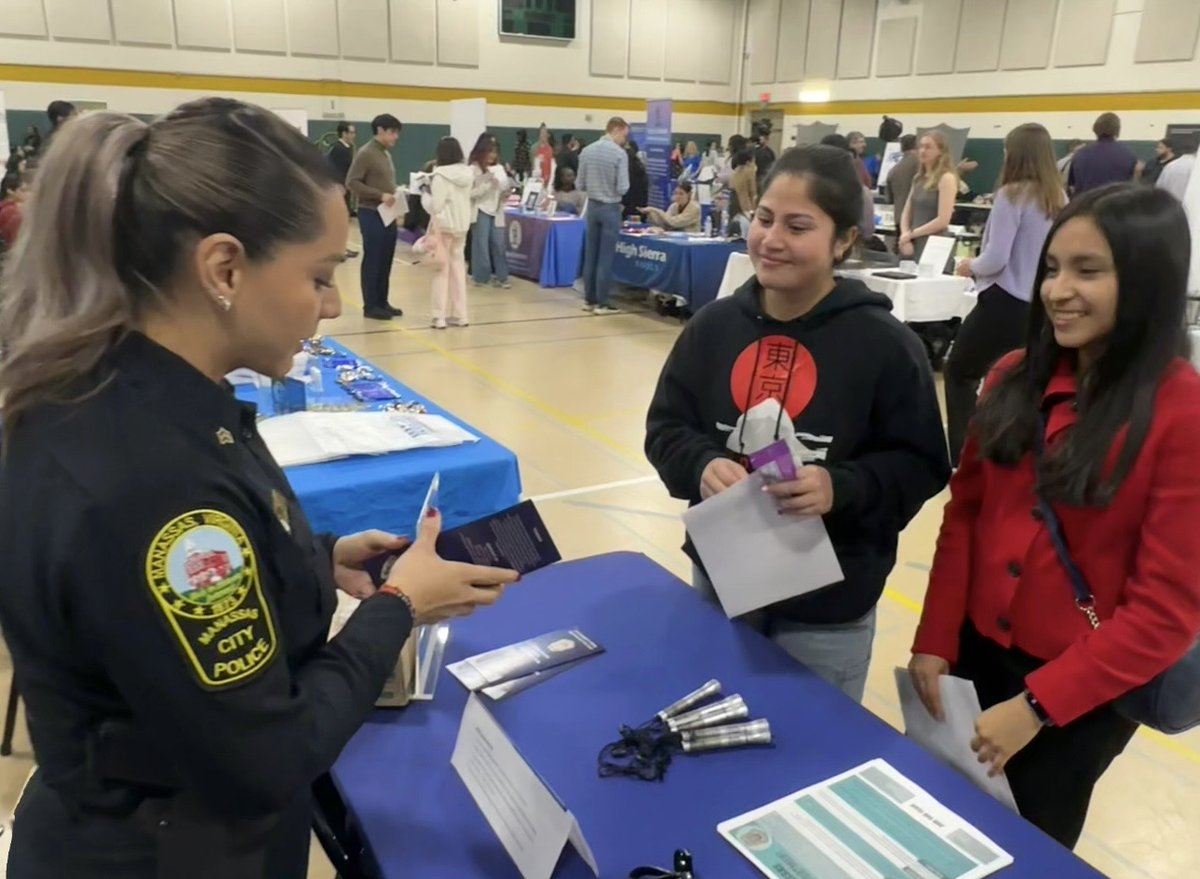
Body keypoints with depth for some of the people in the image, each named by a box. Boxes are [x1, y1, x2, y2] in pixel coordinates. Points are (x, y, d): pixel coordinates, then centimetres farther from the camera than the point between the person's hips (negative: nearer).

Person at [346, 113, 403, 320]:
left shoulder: (386, 154, 15)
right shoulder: (365, 154, -9)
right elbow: (351, 183, -15)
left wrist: (397, 206, 7)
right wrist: (380, 195, -21)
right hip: (371, 214, -8)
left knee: (386, 261, 10)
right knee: (372, 260, -2)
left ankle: (382, 302, 19)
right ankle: (370, 305, 5)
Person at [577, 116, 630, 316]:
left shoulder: (586, 150, 1)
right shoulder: (620, 153, -14)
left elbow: (580, 184, 4)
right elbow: (623, 188, -15)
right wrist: (612, 190, 6)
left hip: (592, 206, 5)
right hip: (611, 208, -5)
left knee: (590, 255, 12)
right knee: (605, 257, 0)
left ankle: (589, 300, 17)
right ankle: (601, 304, 4)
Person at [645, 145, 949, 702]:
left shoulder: (885, 344, -13)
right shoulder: (714, 324, -2)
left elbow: (920, 466, -9)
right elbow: (665, 428, 3)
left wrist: (842, 488, -27)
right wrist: (702, 466, -18)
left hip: (829, 610, -3)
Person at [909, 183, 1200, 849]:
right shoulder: (1016, 377, -2)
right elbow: (965, 513, 3)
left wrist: (1037, 703, -17)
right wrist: (934, 640, -4)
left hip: (1086, 687, -4)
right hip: (976, 650, 5)